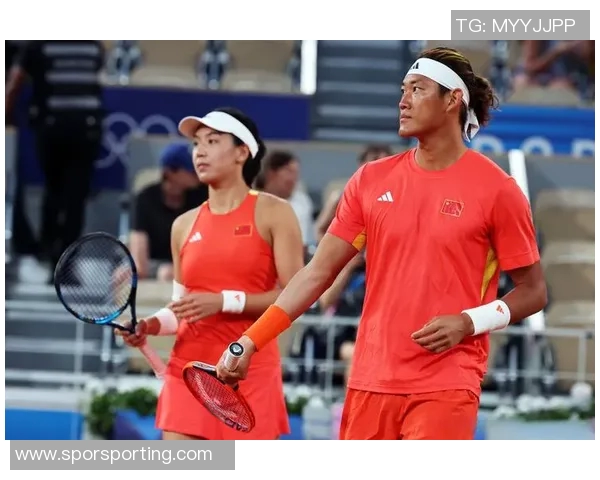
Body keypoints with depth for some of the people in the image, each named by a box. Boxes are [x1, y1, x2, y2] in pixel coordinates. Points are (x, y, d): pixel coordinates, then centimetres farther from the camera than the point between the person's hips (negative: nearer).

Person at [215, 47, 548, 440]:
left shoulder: (496, 189, -4)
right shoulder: (371, 181, 8)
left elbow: (533, 291, 1)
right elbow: (319, 272, 9)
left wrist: (469, 322, -16)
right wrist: (249, 342, 0)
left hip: (446, 388, -5)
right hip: (371, 383, 5)